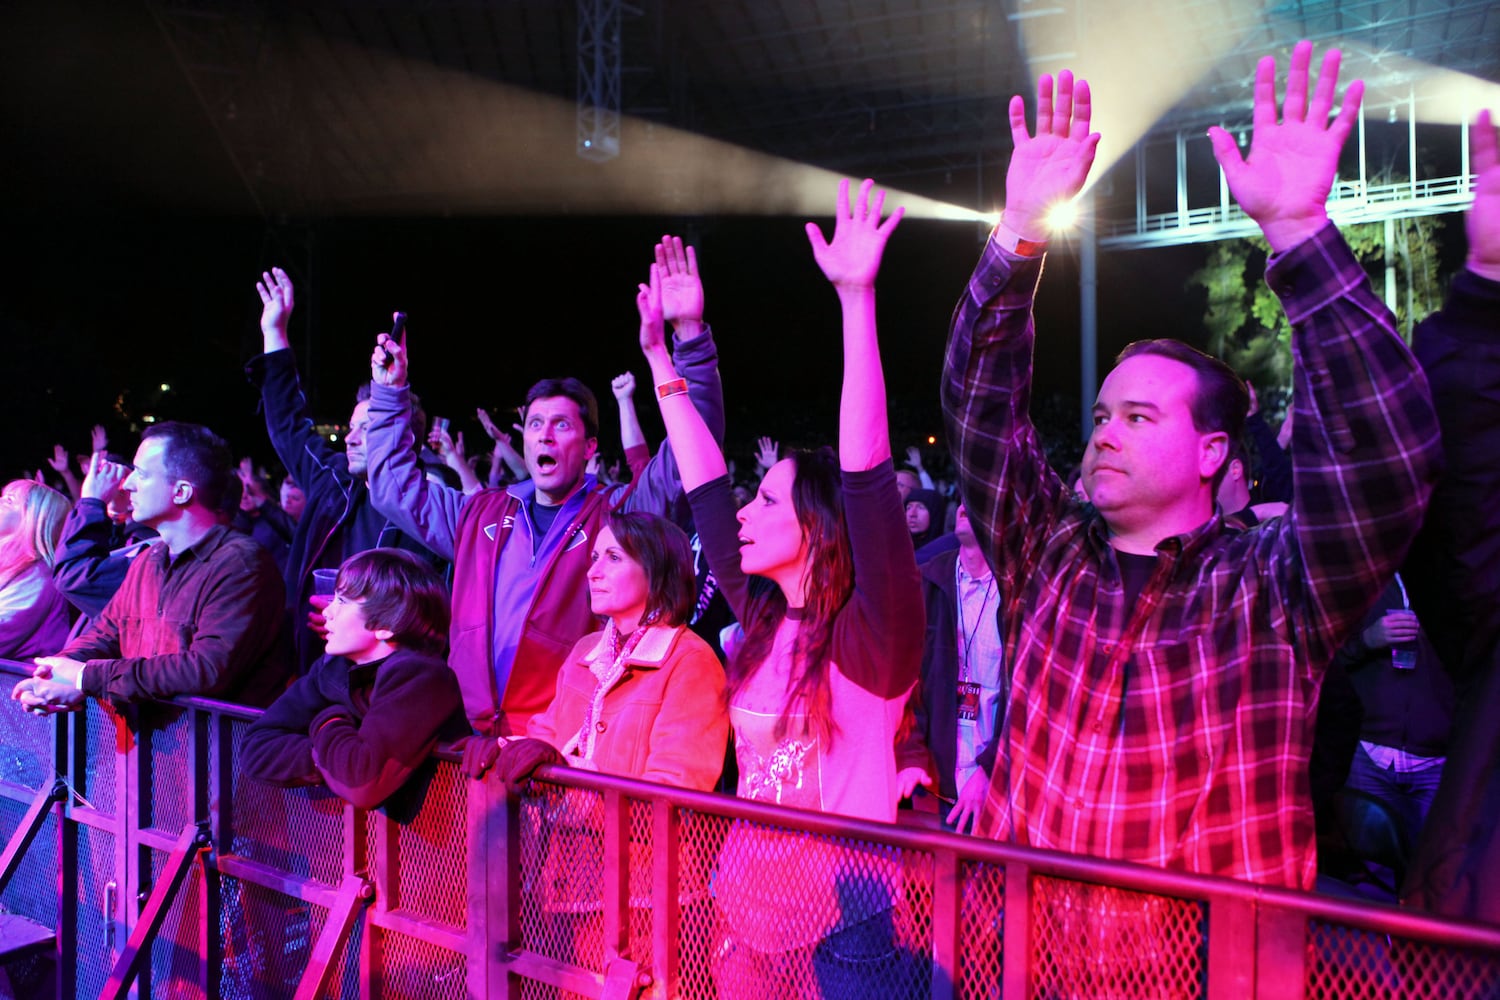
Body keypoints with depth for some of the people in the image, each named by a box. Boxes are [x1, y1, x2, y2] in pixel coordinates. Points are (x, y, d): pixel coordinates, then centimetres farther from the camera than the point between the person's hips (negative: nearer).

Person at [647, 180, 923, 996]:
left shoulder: (873, 637, -15)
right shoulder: (763, 620, 3)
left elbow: (867, 473, -27)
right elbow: (703, 484, 10)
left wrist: (856, 298, -32)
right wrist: (659, 356, 13)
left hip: (843, 929, -6)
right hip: (748, 920, 6)